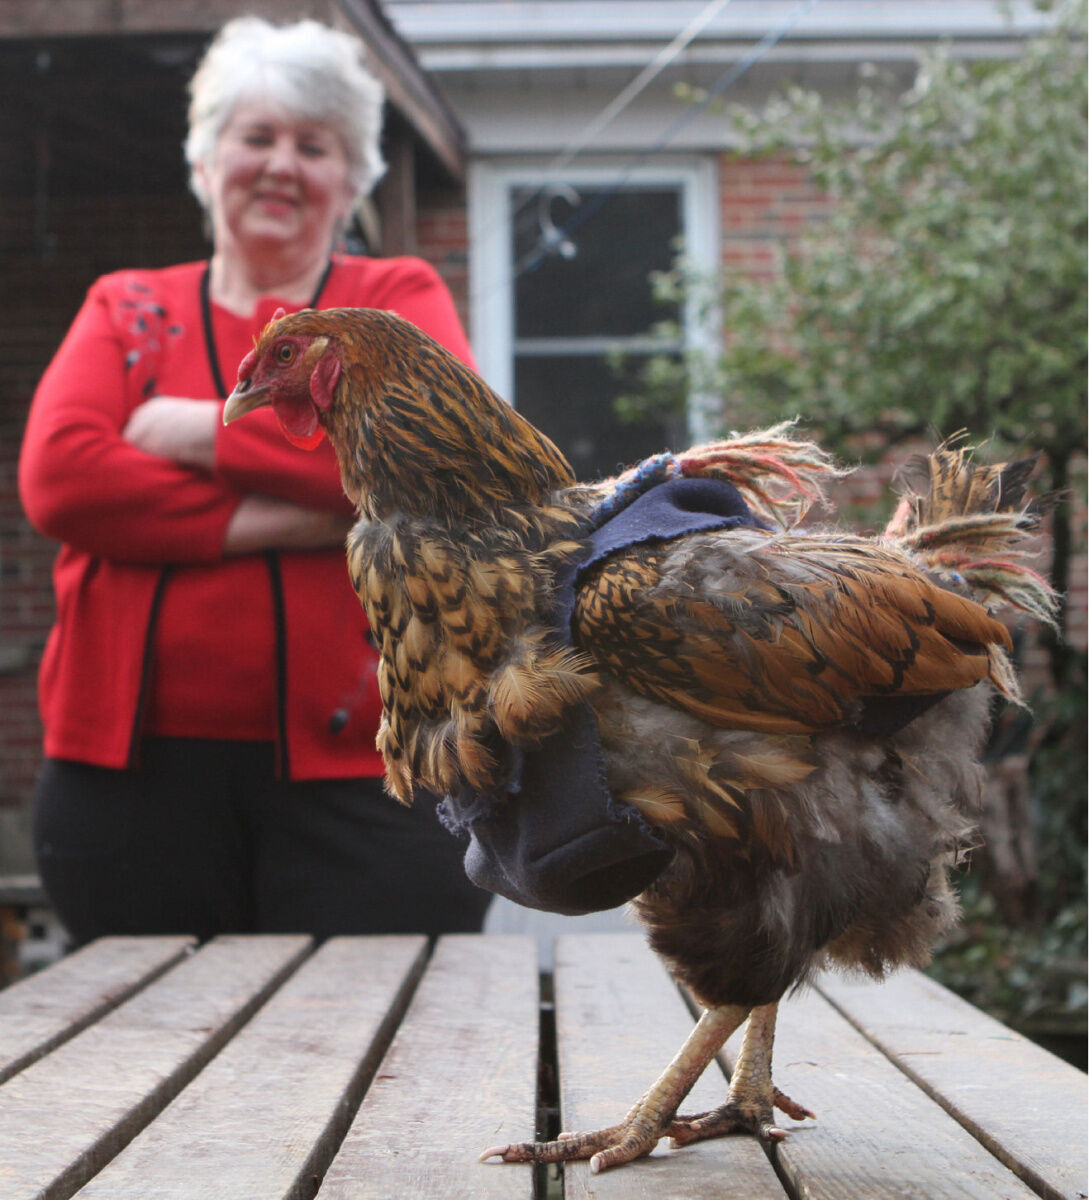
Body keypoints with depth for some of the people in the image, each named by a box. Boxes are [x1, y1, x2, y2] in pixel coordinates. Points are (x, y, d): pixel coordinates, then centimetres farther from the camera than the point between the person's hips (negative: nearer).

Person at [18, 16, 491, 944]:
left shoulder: (400, 300, 11)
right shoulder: (126, 311, 14)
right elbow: (57, 476, -4)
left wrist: (211, 433, -8)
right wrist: (280, 521, -13)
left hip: (357, 767, -1)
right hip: (138, 770, 2)